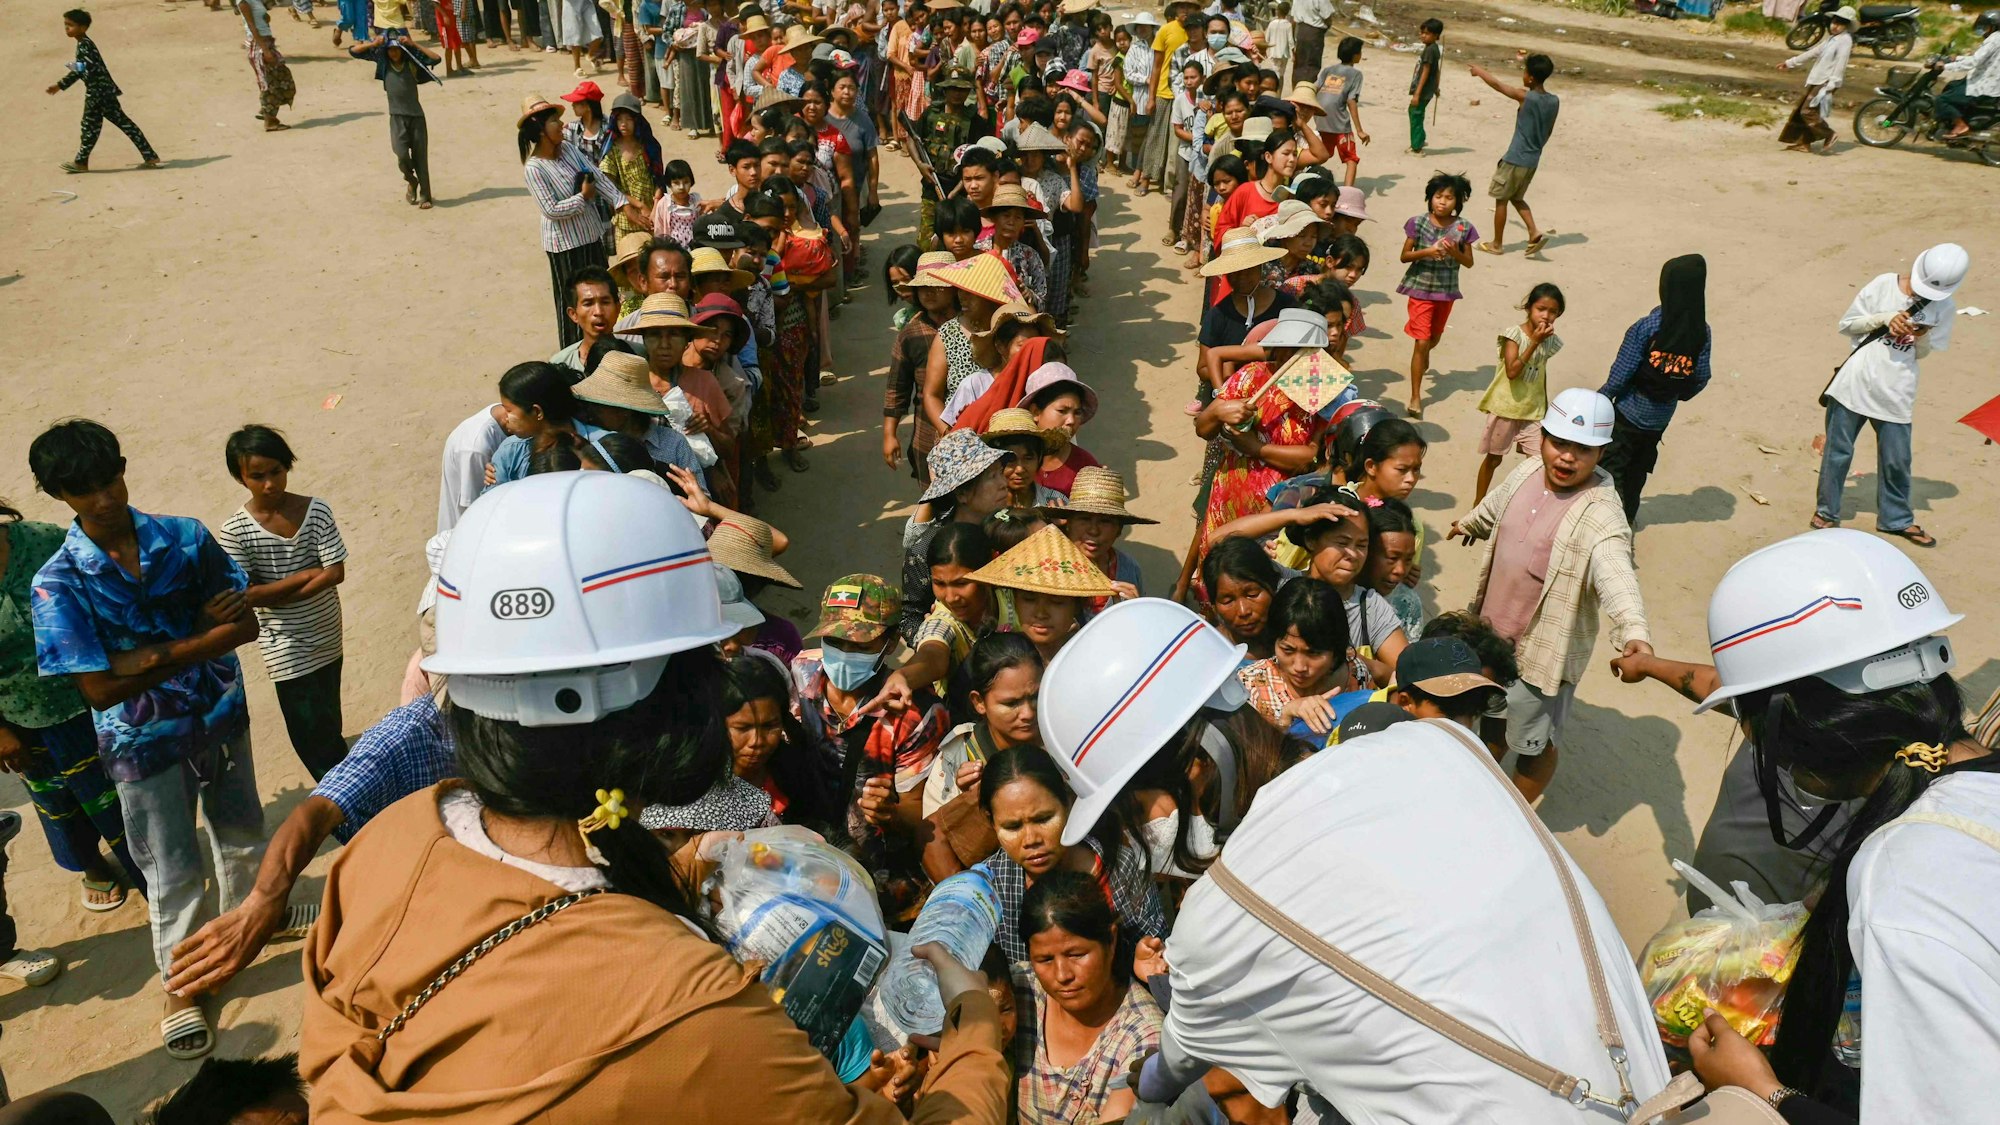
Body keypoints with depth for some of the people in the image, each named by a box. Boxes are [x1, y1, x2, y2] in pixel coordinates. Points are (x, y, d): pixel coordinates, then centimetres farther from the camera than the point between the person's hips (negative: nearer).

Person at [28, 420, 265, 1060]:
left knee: (242, 835, 23)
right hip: (145, 743, -3)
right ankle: (182, 981, 34)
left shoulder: (186, 538, -9)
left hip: (222, 718, 3)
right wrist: (203, 637, -20)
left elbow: (244, 626, -11)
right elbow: (99, 689, -20)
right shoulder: (59, 583, -16)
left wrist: (158, 654, -24)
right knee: (173, 873, 11)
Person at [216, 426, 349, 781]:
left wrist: (274, 595, -16)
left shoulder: (316, 510, -9)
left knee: (326, 725, 18)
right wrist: (306, 574, -16)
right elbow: (246, 595, -17)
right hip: (286, 647, -2)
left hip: (326, 635, 2)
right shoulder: (235, 531, -14)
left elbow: (336, 572, -13)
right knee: (310, 732, 2)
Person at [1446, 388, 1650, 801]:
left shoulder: (1600, 515, -27)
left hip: (1543, 650, -7)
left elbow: (1618, 578, -43)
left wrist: (1635, 633, -62)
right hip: (1491, 631, 7)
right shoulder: (1527, 473, -6)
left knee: (1533, 744, 11)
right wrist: (1468, 523, 39)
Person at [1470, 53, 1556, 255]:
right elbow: (1548, 131, 10)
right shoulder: (1554, 101, 0)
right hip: (1533, 160, 7)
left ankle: (1497, 244, 15)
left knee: (1501, 199, 8)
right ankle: (1535, 233, 8)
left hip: (1515, 160, -7)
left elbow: (1497, 85, -7)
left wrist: (1480, 71, 7)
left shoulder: (1525, 97, -18)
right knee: (1517, 198, 22)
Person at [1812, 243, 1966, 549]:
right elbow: (1846, 325, 1)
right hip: (1854, 385, -2)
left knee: (1897, 460, 10)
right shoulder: (1884, 285, -3)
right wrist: (1884, 318, -14)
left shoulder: (1944, 307, 3)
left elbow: (1922, 353, 9)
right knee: (1838, 452, 7)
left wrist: (1923, 336, -13)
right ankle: (1827, 511, 23)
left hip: (1895, 395, 2)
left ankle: (1896, 519, 28)